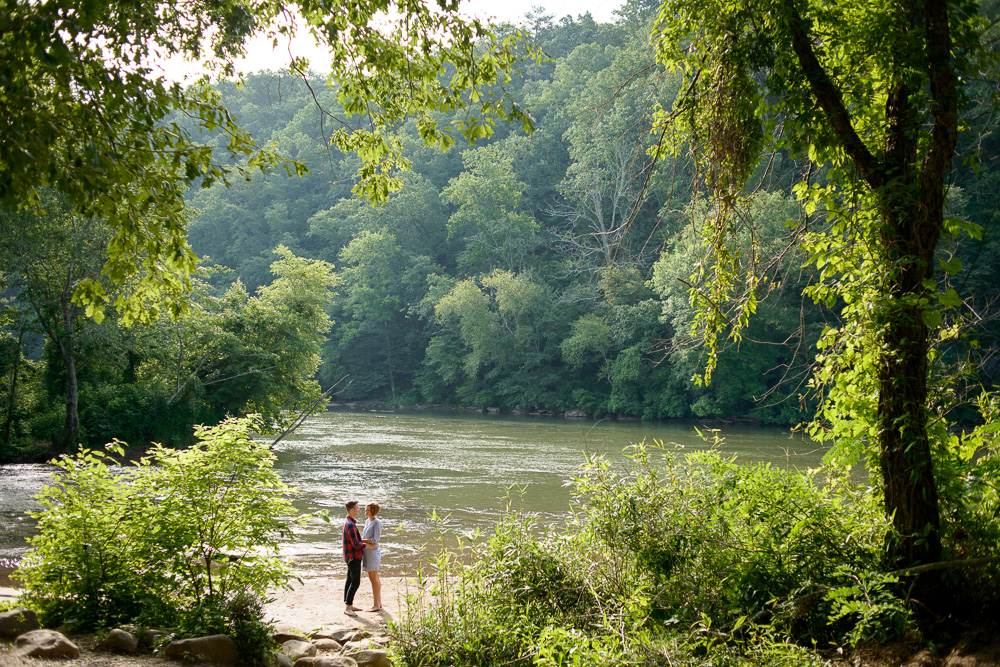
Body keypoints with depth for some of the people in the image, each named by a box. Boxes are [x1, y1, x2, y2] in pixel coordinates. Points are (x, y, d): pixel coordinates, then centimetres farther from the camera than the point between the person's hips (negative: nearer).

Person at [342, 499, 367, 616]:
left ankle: (348, 605, 21)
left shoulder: (348, 522, 12)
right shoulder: (350, 524, -21)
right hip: (353, 557, -10)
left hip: (351, 557, 10)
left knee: (350, 580, 14)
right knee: (355, 582, -9)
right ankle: (347, 607, -8)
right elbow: (356, 544, -23)